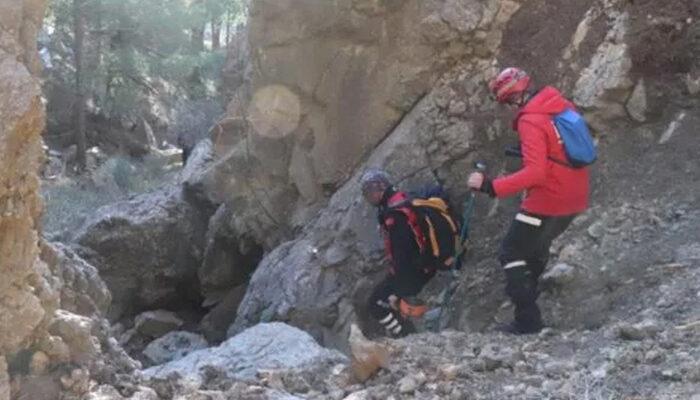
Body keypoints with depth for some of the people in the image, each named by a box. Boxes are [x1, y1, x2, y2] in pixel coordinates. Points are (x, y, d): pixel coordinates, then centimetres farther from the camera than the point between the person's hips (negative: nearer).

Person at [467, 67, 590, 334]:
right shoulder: (561, 104, 2)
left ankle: (528, 321, -3)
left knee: (511, 255, 1)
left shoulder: (531, 121, -22)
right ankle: (527, 288, 48)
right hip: (575, 199, 9)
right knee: (538, 242, 30)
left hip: (548, 201, -8)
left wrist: (491, 186, -32)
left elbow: (535, 173, -31)